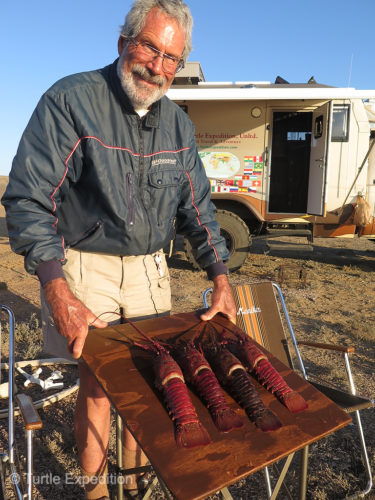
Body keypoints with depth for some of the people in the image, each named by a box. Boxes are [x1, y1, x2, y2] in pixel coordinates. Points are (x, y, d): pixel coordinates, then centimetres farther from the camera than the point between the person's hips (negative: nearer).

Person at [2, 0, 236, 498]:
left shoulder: (178, 124, 6)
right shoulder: (70, 101, -11)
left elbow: (197, 205, 10)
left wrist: (221, 279, 1)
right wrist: (57, 290, -27)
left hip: (149, 267, 5)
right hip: (85, 264, -4)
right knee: (98, 379, -3)